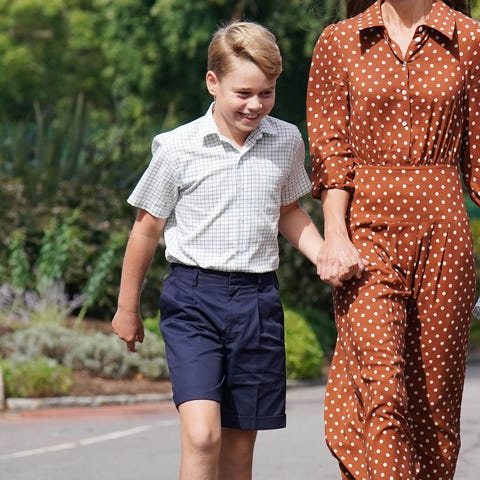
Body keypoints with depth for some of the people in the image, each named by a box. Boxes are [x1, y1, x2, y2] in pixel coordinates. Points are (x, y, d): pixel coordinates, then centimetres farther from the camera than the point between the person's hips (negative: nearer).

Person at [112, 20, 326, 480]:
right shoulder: (178, 148, -7)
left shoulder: (287, 141, 5)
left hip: (257, 299, 4)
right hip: (193, 296, -4)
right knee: (201, 435, -20)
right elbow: (147, 228, 5)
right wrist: (127, 307, 12)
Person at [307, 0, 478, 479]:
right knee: (381, 388, -16)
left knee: (434, 393, 4)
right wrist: (335, 236, -11)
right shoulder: (338, 43, 7)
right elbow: (329, 150, 2)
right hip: (367, 226, -1)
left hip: (441, 226, 1)